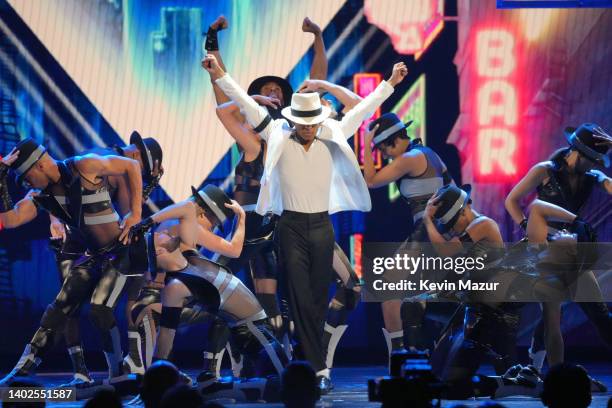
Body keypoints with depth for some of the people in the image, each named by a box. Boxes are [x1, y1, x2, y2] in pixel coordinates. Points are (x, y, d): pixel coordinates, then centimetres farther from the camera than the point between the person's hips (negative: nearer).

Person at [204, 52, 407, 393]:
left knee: (319, 300, 6)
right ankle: (318, 368, -6)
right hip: (291, 227, -2)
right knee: (301, 301, -5)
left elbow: (363, 109, 8)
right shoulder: (278, 137, -2)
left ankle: (306, 356, 16)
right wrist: (220, 76, -8)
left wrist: (390, 83, 8)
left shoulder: (333, 138, 3)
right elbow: (247, 104, -4)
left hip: (322, 227, 2)